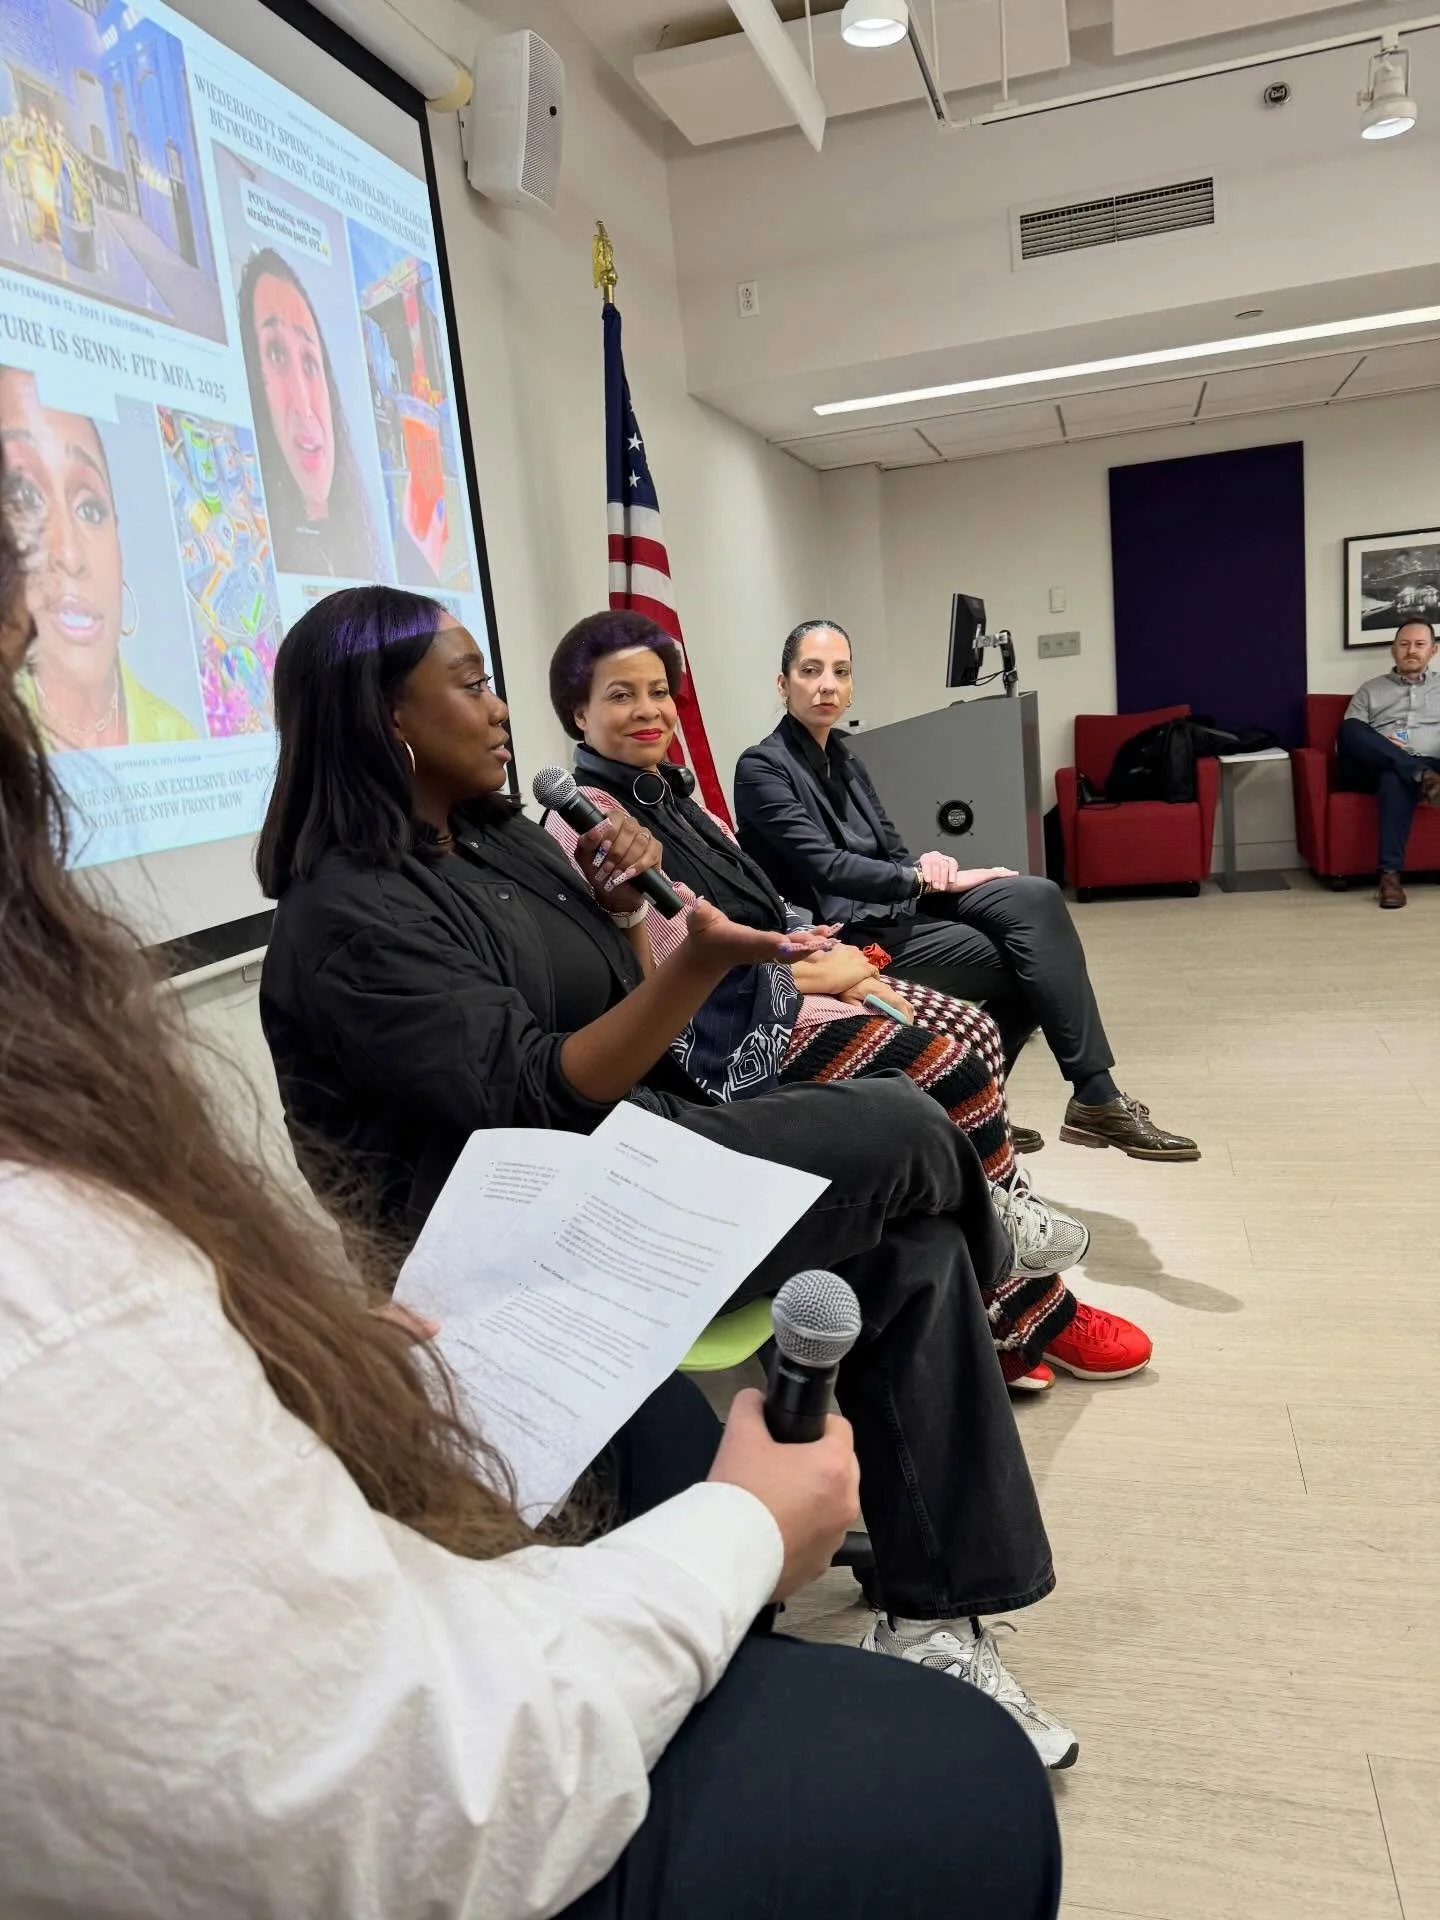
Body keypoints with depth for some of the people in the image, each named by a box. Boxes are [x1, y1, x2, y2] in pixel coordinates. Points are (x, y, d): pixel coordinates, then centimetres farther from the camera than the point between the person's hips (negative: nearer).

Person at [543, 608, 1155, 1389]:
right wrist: (817, 973, -11)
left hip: (762, 984, 9)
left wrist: (831, 958, -2)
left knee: (973, 1034, -4)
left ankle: (1009, 1305, -1)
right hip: (718, 1028, -9)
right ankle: (1029, 1314, 5)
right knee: (950, 1074, -15)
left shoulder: (666, 788, 14)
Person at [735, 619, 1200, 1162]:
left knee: (1036, 897, -17)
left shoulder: (845, 761, 16)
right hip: (854, 937, -7)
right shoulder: (762, 769, -8)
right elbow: (826, 867, -18)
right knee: (1031, 959, -16)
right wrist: (928, 878, -18)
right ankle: (1095, 1100, -3)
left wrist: (927, 865, -10)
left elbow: (890, 853, 14)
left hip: (896, 906, 7)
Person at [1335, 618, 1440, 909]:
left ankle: (1390, 873, -46)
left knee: (1395, 779, -41)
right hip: (1377, 769, 1)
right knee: (1350, 727, -30)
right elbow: (1346, 740, 12)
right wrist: (1377, 748, -10)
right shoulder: (1370, 690, 23)